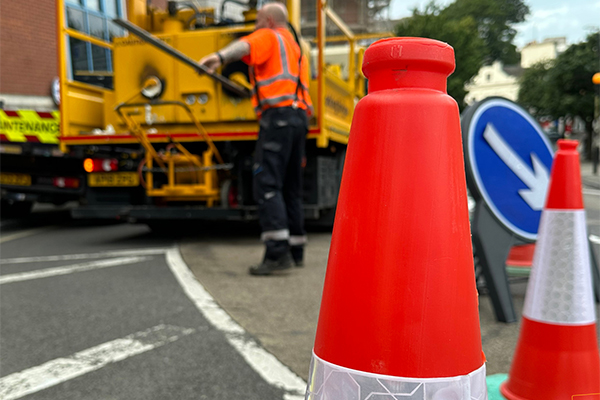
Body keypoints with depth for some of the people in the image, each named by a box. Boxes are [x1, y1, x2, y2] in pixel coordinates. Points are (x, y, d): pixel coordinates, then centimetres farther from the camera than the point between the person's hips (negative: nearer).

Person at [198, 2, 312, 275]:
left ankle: (277, 251, -24)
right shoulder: (296, 48, 33)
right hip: (300, 115, 9)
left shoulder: (269, 37, 8)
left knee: (267, 184, -15)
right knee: (290, 186, 12)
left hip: (277, 115, -9)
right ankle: (295, 250, 17)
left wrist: (220, 56, -32)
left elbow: (244, 46, -15)